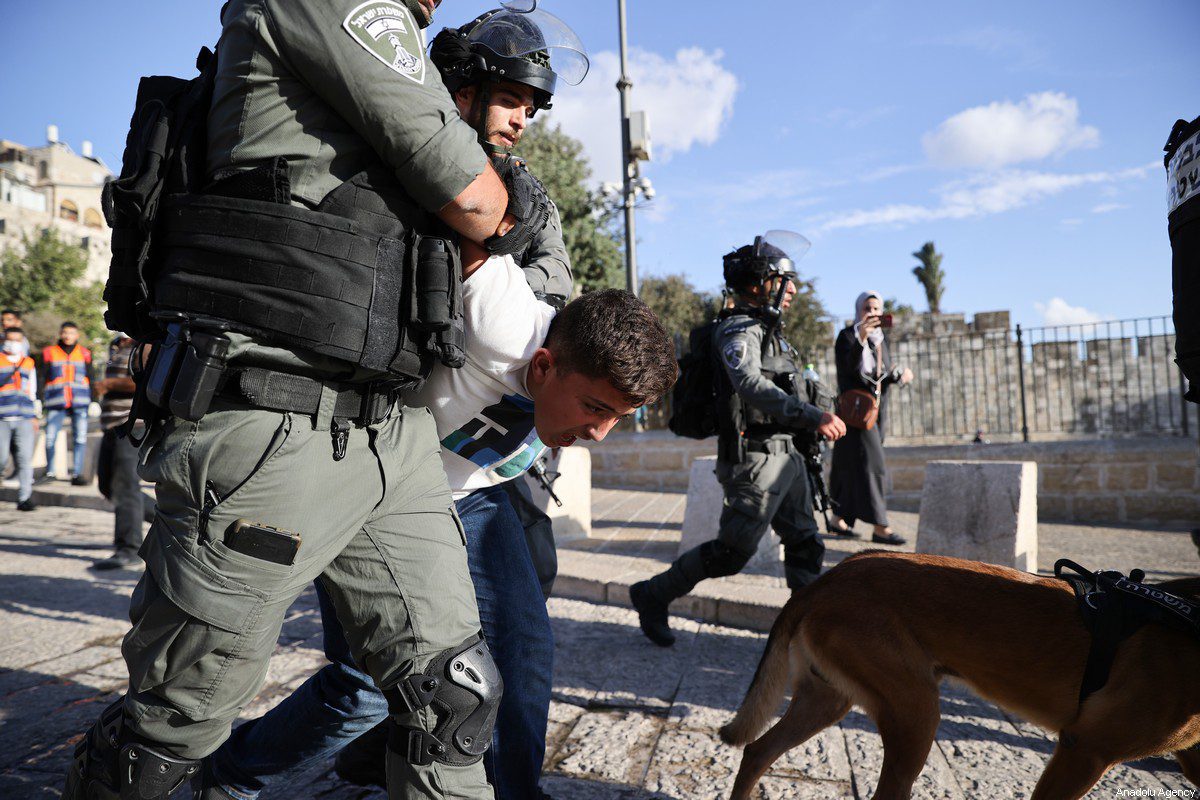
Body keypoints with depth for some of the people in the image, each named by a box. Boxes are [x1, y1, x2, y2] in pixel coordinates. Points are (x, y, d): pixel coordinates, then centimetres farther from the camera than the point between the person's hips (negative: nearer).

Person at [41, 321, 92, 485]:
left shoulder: (84, 354, 10)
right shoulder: (49, 353, 9)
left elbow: (90, 380, 13)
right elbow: (44, 380, 11)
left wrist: (92, 402, 9)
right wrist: (40, 401, 6)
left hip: (79, 403, 0)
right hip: (56, 403, 0)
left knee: (80, 438, -7)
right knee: (50, 439, -3)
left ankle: (76, 473, -4)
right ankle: (50, 472, 14)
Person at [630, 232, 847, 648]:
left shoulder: (767, 329, 18)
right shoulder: (738, 329, -13)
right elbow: (752, 386, -30)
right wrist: (814, 416, -31)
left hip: (785, 454, 10)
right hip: (756, 458, -10)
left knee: (805, 544, 11)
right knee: (732, 551, -4)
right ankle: (653, 596, 11)